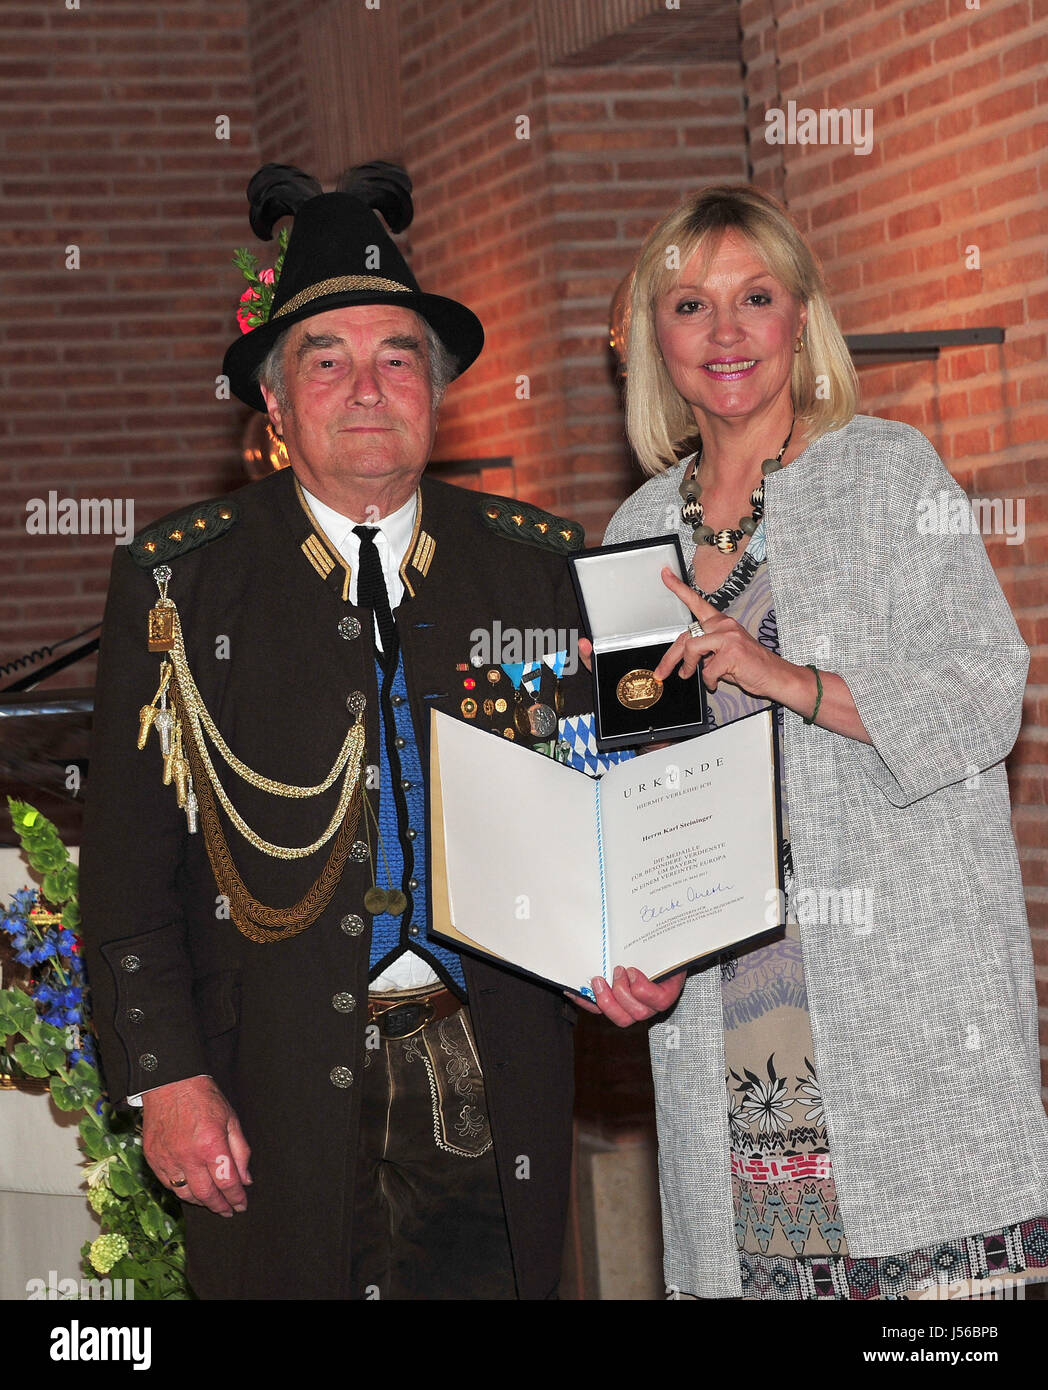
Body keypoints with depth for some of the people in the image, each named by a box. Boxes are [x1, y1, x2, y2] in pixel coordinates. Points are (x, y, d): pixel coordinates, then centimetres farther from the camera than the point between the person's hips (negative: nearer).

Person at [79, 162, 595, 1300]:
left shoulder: (536, 562, 6)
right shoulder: (175, 579, 0)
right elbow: (129, 853, -2)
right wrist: (167, 1077, -9)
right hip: (280, 1099, -2)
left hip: (499, 1080, 2)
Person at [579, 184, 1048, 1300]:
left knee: (938, 1268, -9)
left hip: (901, 988, -4)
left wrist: (795, 681, -19)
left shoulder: (889, 473, 2)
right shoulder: (639, 531, 15)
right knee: (746, 1248, 0)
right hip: (713, 993, 4)